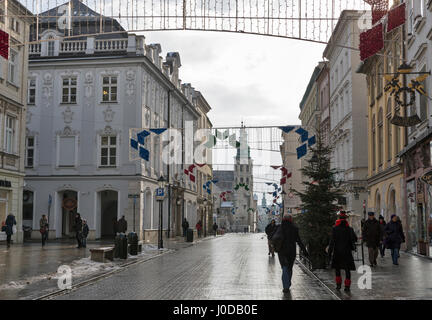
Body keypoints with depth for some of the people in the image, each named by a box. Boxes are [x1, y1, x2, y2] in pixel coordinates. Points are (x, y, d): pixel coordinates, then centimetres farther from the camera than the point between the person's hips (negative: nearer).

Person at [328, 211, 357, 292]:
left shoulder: (335, 229, -8)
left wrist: (330, 251, -5)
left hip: (337, 252, 0)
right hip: (347, 252, 1)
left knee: (337, 268, 15)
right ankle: (347, 286, 0)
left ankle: (338, 284, 14)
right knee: (347, 269, 5)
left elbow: (332, 241, -10)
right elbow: (355, 239, 3)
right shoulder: (349, 229, -3)